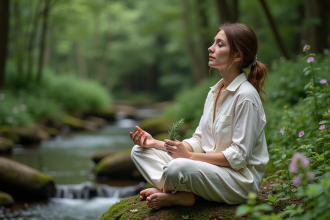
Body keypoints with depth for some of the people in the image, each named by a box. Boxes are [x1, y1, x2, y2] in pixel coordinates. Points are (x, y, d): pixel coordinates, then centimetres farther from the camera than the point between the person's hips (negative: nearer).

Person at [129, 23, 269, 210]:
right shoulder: (214, 92, 11)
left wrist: (189, 156, -20)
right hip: (210, 167, 9)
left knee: (178, 167, -36)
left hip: (240, 179, -9)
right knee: (140, 151, 3)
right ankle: (181, 194, -16)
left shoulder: (245, 96, -16)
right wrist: (156, 143, 0)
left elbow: (238, 156, -19)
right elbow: (199, 141, 11)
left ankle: (170, 194, -4)